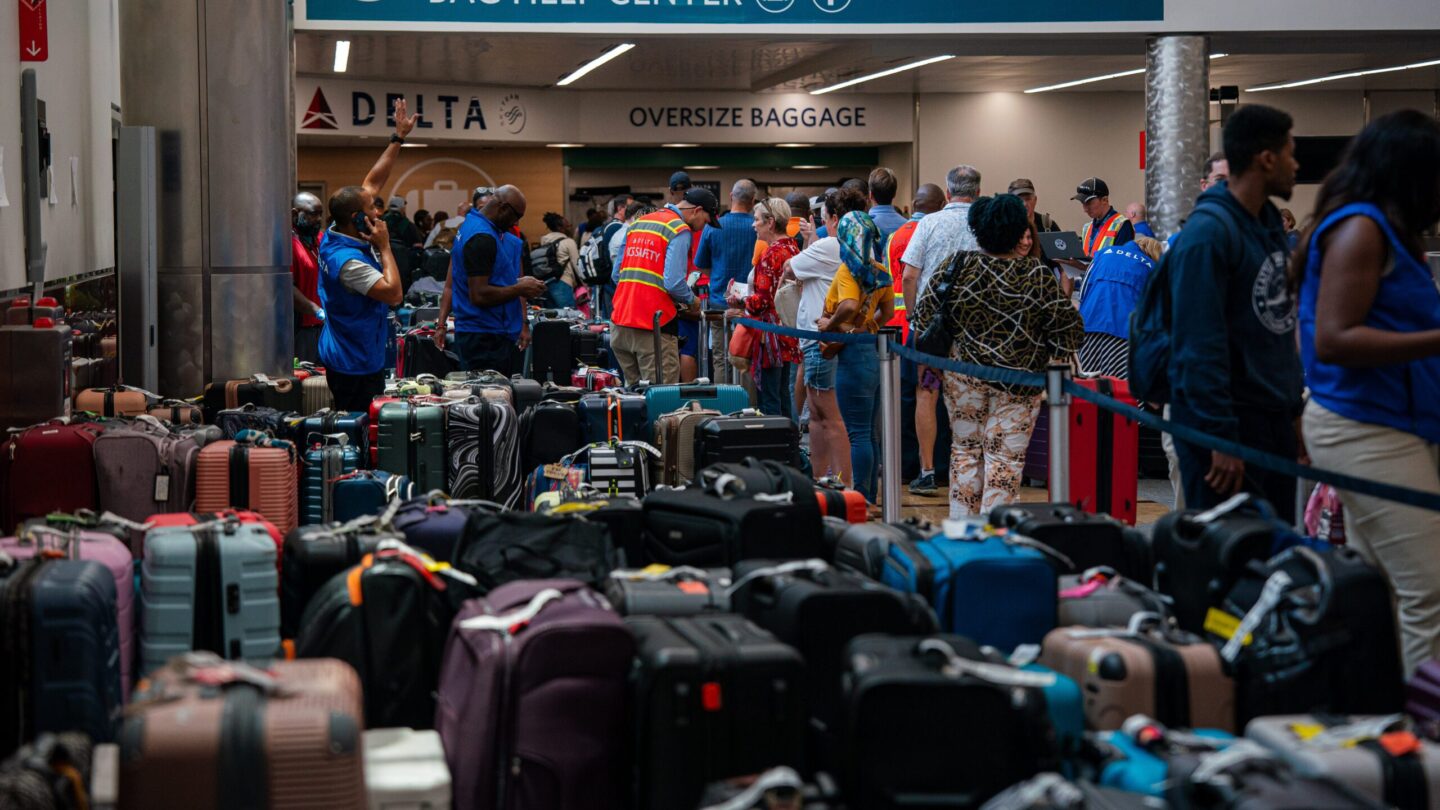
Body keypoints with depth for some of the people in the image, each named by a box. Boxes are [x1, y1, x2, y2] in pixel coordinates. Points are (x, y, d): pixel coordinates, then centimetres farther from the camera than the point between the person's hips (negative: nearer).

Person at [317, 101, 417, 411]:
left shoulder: (336, 234, 2)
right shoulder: (347, 260, -26)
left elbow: (373, 182, 9)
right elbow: (394, 294, -26)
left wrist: (399, 138, 10)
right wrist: (385, 247, -19)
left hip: (342, 358, 10)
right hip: (357, 367, -10)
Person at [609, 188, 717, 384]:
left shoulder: (636, 224, 18)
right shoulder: (680, 231, -7)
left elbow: (617, 276, 18)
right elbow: (674, 283, -17)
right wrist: (692, 301, 1)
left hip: (620, 324, 7)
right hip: (653, 328, -7)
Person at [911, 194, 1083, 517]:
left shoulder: (956, 265, -4)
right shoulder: (1038, 277, -11)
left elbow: (923, 317, 0)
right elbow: (1070, 331, -7)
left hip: (963, 373, 3)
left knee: (965, 450, 14)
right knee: (1005, 456, 3)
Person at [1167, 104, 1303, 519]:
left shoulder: (1270, 222, 12)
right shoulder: (1208, 231, -17)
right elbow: (1200, 344, -20)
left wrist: (1295, 403, 15)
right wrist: (1220, 438, -22)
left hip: (1276, 418, 9)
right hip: (1227, 420, -9)